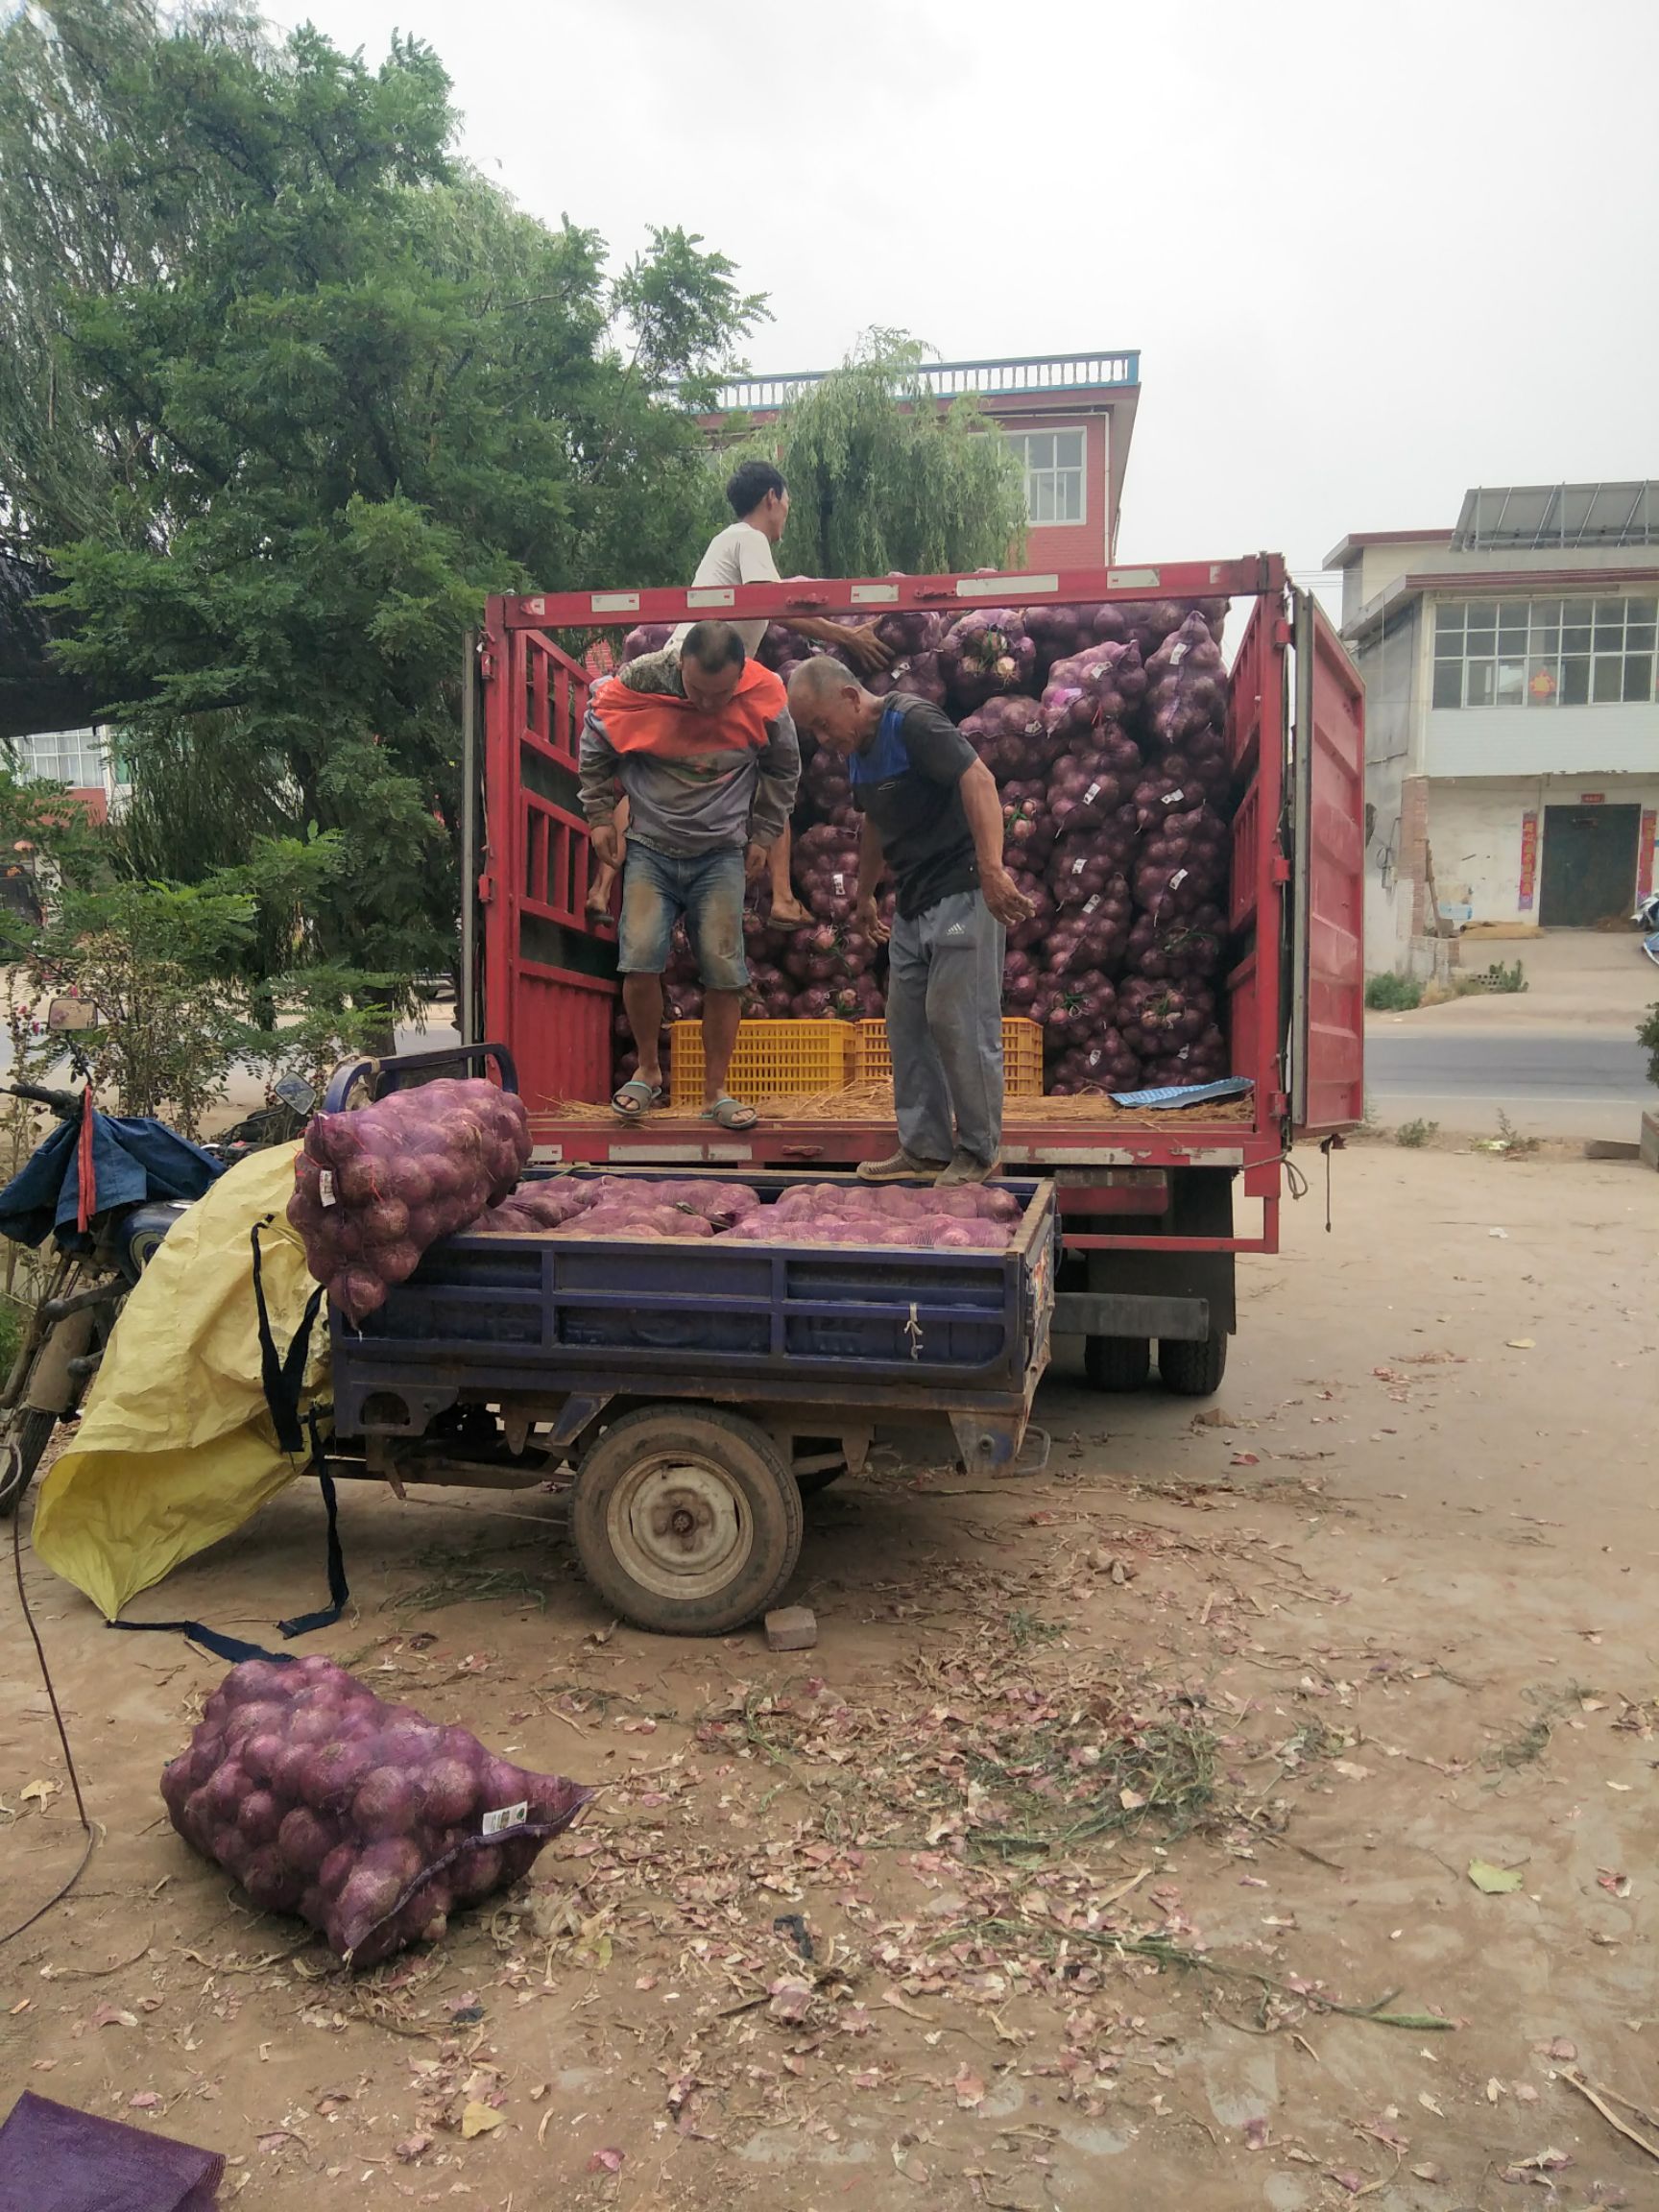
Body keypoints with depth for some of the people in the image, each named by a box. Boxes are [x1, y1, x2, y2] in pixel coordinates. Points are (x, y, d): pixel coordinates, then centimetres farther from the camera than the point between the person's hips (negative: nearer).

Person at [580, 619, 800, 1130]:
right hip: (650, 849, 0)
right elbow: (595, 748, 6)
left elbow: (784, 768, 10)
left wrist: (763, 837, 10)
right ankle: (649, 1071, 10)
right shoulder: (638, 683, -13)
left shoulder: (764, 697, -9)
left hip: (721, 855, 1)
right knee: (640, 961, -14)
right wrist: (600, 817, 6)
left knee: (724, 974, -4)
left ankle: (715, 1093, 10)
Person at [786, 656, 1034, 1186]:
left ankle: (979, 1152, 5)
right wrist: (864, 896, 35)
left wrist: (992, 869, -35)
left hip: (961, 893, -9)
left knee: (957, 1020, -7)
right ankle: (925, 1148, 17)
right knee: (907, 1024, 9)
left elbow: (978, 780, -25)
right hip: (913, 903, 9)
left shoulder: (913, 722, -14)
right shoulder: (859, 753, 14)